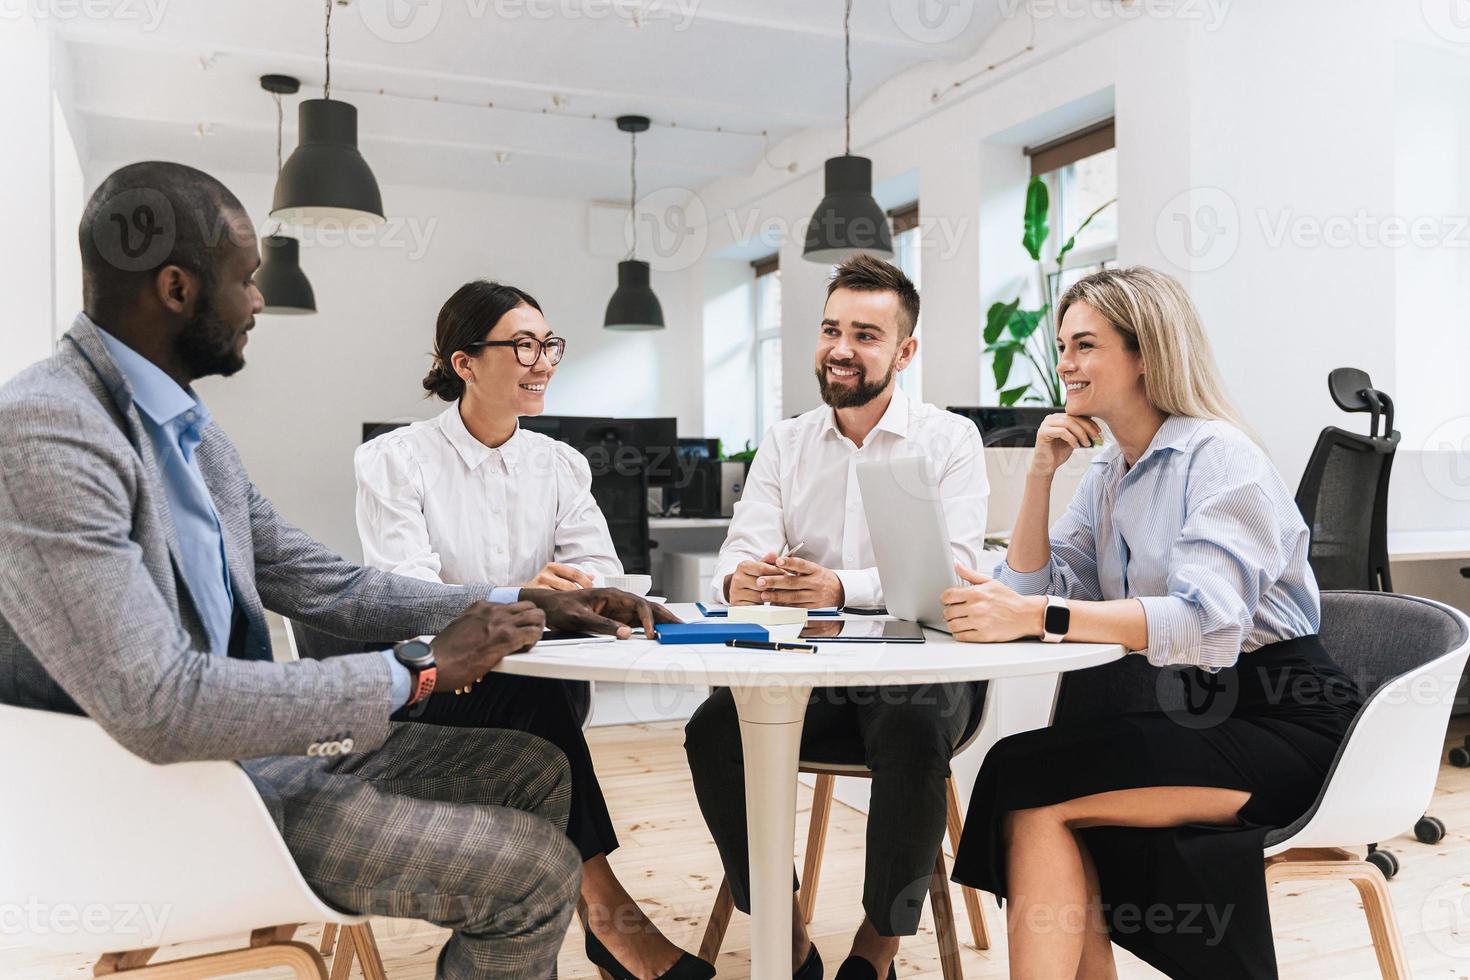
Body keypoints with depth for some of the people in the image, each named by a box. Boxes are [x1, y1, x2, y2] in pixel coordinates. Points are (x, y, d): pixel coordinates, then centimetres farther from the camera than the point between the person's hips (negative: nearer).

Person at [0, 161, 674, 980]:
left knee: (537, 770, 11)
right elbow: (158, 706, -31)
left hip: (263, 741, 9)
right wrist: (419, 668, -23)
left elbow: (327, 586, 10)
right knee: (538, 869, -13)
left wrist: (527, 606, 3)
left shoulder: (193, 433, 7)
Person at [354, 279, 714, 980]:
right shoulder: (394, 460, -3)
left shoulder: (561, 464, 10)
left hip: (539, 681, 3)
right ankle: (606, 905, -26)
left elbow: (602, 570, -2)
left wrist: (567, 589, -28)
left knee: (553, 685, -31)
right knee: (535, 688, -32)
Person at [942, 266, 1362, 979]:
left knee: (1029, 780, -23)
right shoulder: (1106, 473, 12)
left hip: (1282, 722, -7)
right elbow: (1037, 589, 7)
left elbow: (1205, 623, -27)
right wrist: (1040, 473, -3)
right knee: (1042, 809, -21)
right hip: (1193, 712, 7)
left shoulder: (1221, 459, -12)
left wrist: (1035, 618, -36)